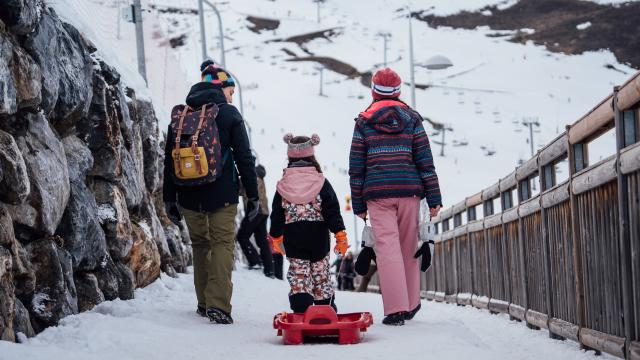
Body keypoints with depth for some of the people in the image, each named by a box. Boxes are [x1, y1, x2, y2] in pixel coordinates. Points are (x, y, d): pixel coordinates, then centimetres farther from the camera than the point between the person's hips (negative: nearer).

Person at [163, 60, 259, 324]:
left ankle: (204, 303, 19)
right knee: (222, 243, -1)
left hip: (189, 196, 4)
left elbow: (169, 162, 8)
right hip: (222, 195, -4)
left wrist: (169, 199, 14)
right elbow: (244, 158, -5)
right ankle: (218, 305, -16)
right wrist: (253, 195, 0)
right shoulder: (229, 114, -3)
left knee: (199, 244, 16)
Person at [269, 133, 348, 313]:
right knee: (321, 275, 12)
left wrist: (276, 236, 15)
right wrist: (340, 234, -4)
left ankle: (301, 310, -15)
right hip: (318, 238, 0)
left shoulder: (283, 185, 0)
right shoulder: (321, 183, -4)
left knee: (298, 274, 3)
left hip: (293, 239, 0)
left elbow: (277, 214, 4)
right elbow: (332, 211, -7)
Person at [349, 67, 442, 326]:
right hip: (409, 191, 2)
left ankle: (396, 309, -14)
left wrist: (358, 204, 10)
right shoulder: (412, 119, 9)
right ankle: (411, 305, 21)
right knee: (409, 248, 12)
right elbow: (425, 161, 5)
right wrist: (434, 198, 7)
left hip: (377, 193, -2)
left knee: (387, 248, -6)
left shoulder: (364, 121, 6)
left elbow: (356, 167, 6)